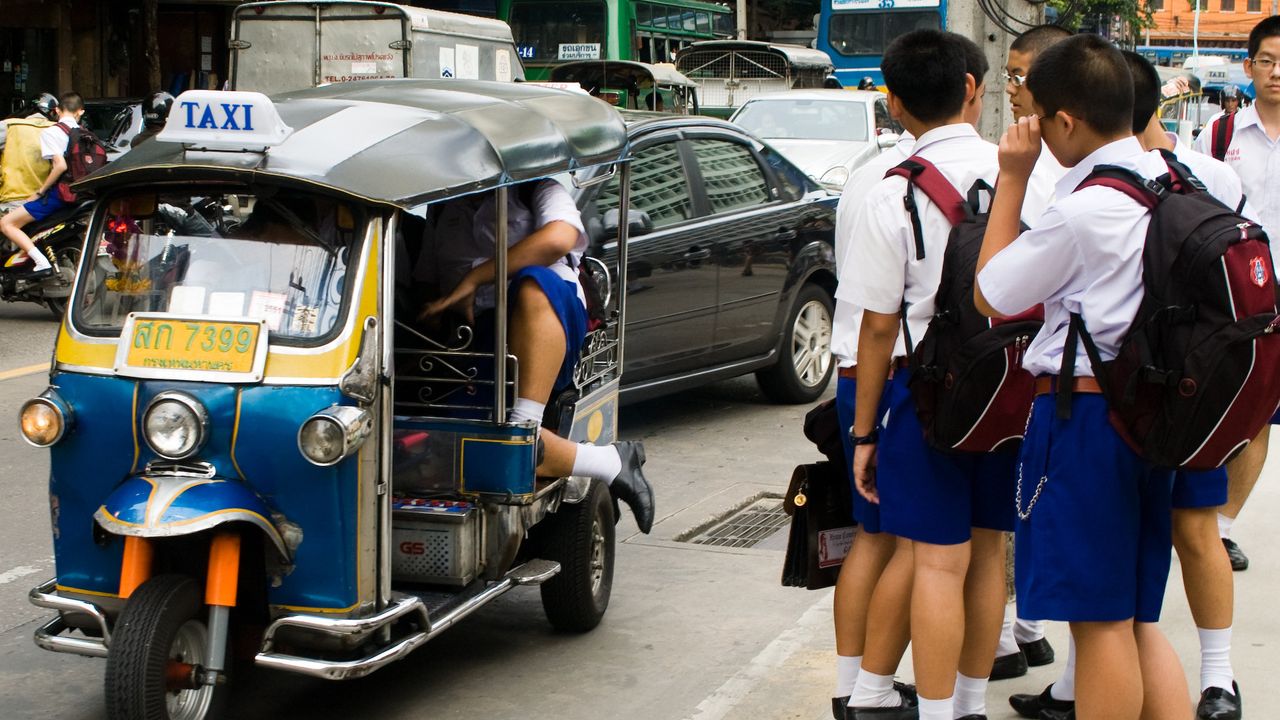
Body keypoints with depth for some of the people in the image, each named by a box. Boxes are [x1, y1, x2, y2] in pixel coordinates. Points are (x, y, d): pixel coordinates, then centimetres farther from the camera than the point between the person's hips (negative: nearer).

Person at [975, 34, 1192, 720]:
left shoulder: (1080, 211, -19)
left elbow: (989, 296, -7)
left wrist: (1012, 180, -5)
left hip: (1081, 413, -8)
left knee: (1098, 622, 1)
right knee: (1137, 619, 16)